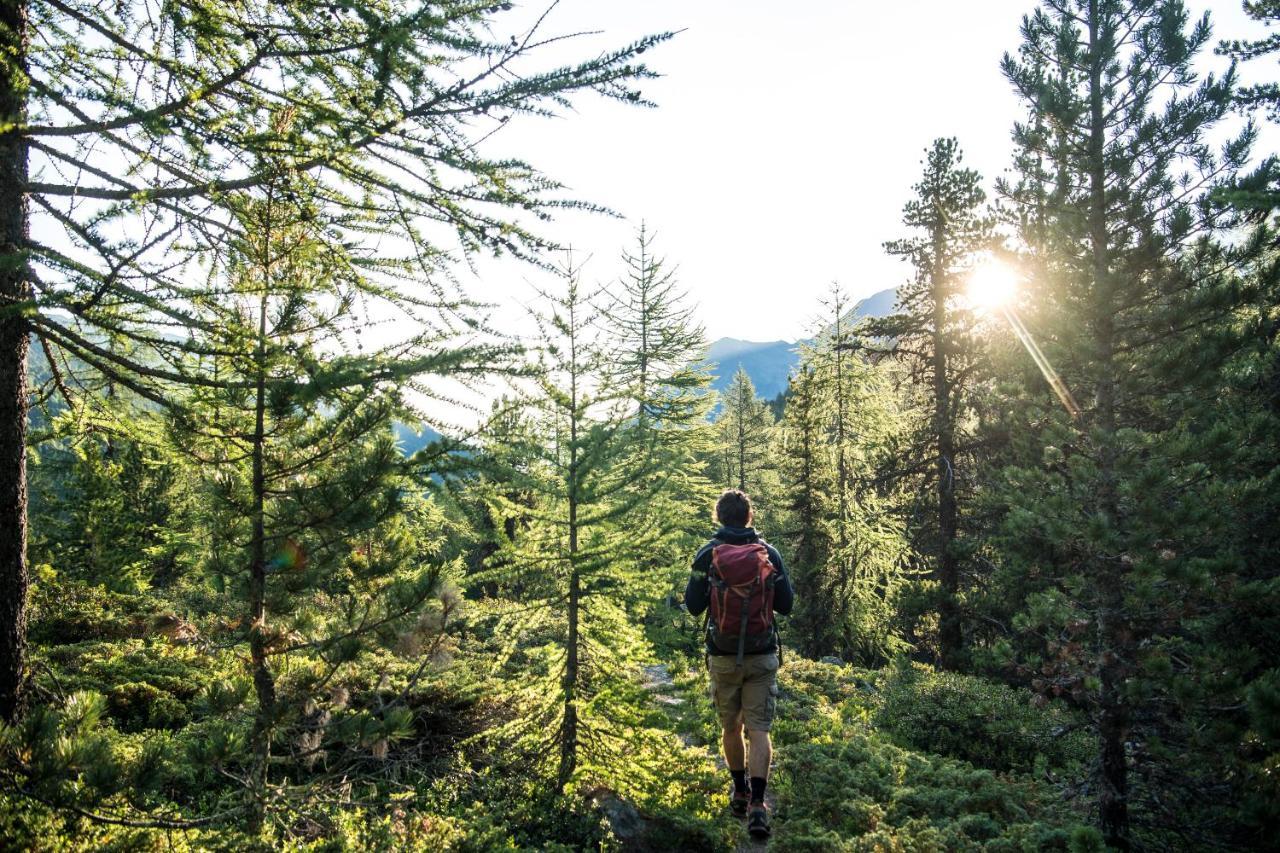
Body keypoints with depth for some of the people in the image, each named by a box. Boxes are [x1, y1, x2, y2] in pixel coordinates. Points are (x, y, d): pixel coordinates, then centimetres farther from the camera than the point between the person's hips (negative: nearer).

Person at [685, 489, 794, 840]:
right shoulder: (769, 552, -2)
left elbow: (693, 606, -3)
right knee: (759, 729, 1)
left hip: (723, 656, 0)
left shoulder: (707, 554, -6)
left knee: (730, 727, 17)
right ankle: (757, 804, -9)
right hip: (762, 656, 0)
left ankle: (740, 792, 30)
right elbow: (786, 603, 1)